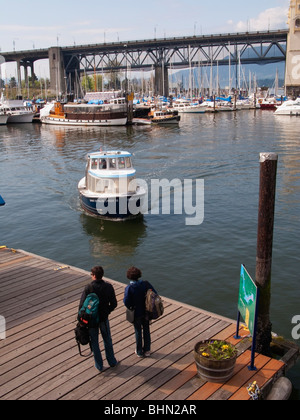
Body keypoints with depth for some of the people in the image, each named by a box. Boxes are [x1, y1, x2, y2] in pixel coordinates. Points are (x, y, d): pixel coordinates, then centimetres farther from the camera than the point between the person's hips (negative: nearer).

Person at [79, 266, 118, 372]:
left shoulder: (88, 288, -21)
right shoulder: (108, 287, -11)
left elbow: (82, 305, -19)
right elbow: (114, 304, -5)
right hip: (104, 318, 3)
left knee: (94, 342, 15)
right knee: (107, 340, 22)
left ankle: (99, 365, 26)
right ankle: (112, 361, 34)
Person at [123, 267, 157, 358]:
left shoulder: (129, 288, -23)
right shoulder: (146, 284, -13)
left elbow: (126, 302, -24)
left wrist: (131, 308, -3)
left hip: (136, 313, -3)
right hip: (146, 312, 3)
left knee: (138, 332, 15)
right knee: (146, 330, 20)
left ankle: (139, 352, 29)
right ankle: (147, 350, 32)